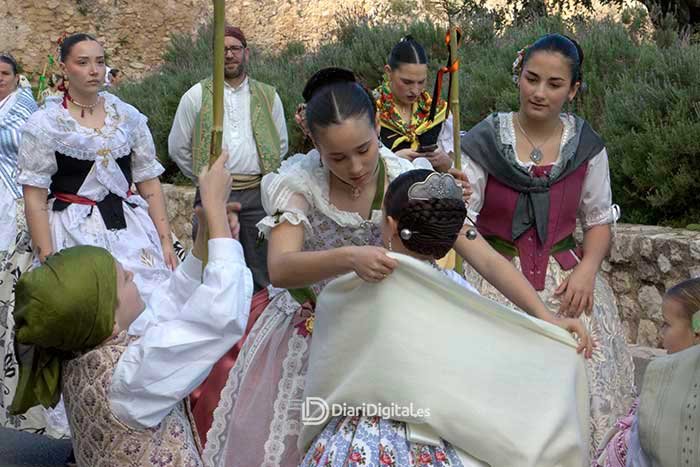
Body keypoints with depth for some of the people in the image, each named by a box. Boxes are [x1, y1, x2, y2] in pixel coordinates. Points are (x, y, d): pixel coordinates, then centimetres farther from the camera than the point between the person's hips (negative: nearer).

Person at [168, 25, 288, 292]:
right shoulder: (196, 96, 4)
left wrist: (265, 174, 12)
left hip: (258, 193, 2)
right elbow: (177, 148, 8)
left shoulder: (268, 96, 9)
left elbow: (281, 145, 18)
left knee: (259, 270, 8)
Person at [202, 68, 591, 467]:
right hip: (309, 339, 0)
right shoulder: (297, 183, -18)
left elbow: (485, 257, -18)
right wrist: (349, 258, -50)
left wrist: (547, 319, -27)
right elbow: (280, 269, -32)